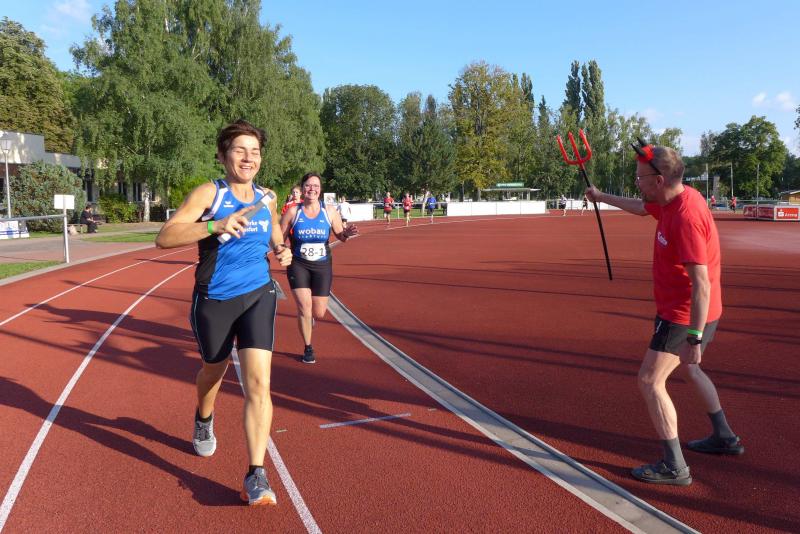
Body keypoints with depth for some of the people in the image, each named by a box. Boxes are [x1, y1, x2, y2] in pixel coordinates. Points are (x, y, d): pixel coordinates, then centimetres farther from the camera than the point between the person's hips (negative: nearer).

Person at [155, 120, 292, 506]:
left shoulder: (267, 198, 3)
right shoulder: (209, 193, -11)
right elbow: (164, 238, -21)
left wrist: (282, 251, 1)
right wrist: (216, 226, -34)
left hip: (258, 296, 2)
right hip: (213, 299, -1)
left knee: (258, 383, -12)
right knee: (213, 371, 21)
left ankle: (256, 477, -6)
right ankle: (203, 422, 56)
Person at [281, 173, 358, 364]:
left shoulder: (329, 211, -4)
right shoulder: (293, 211, -7)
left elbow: (340, 235, 4)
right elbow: (280, 239, 0)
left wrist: (347, 233, -19)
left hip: (322, 266, 2)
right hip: (298, 265, -1)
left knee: (318, 313, 5)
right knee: (304, 305, -10)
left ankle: (310, 316, 46)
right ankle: (308, 348, 12)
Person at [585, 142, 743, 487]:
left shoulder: (686, 216, -29)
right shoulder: (671, 201, 0)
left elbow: (701, 283, -31)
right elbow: (640, 207, 25)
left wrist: (694, 338, -30)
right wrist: (601, 197, 37)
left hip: (684, 316, -10)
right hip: (687, 312, 10)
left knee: (650, 381, -5)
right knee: (689, 369, 27)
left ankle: (674, 467, 3)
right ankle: (725, 439, 43)